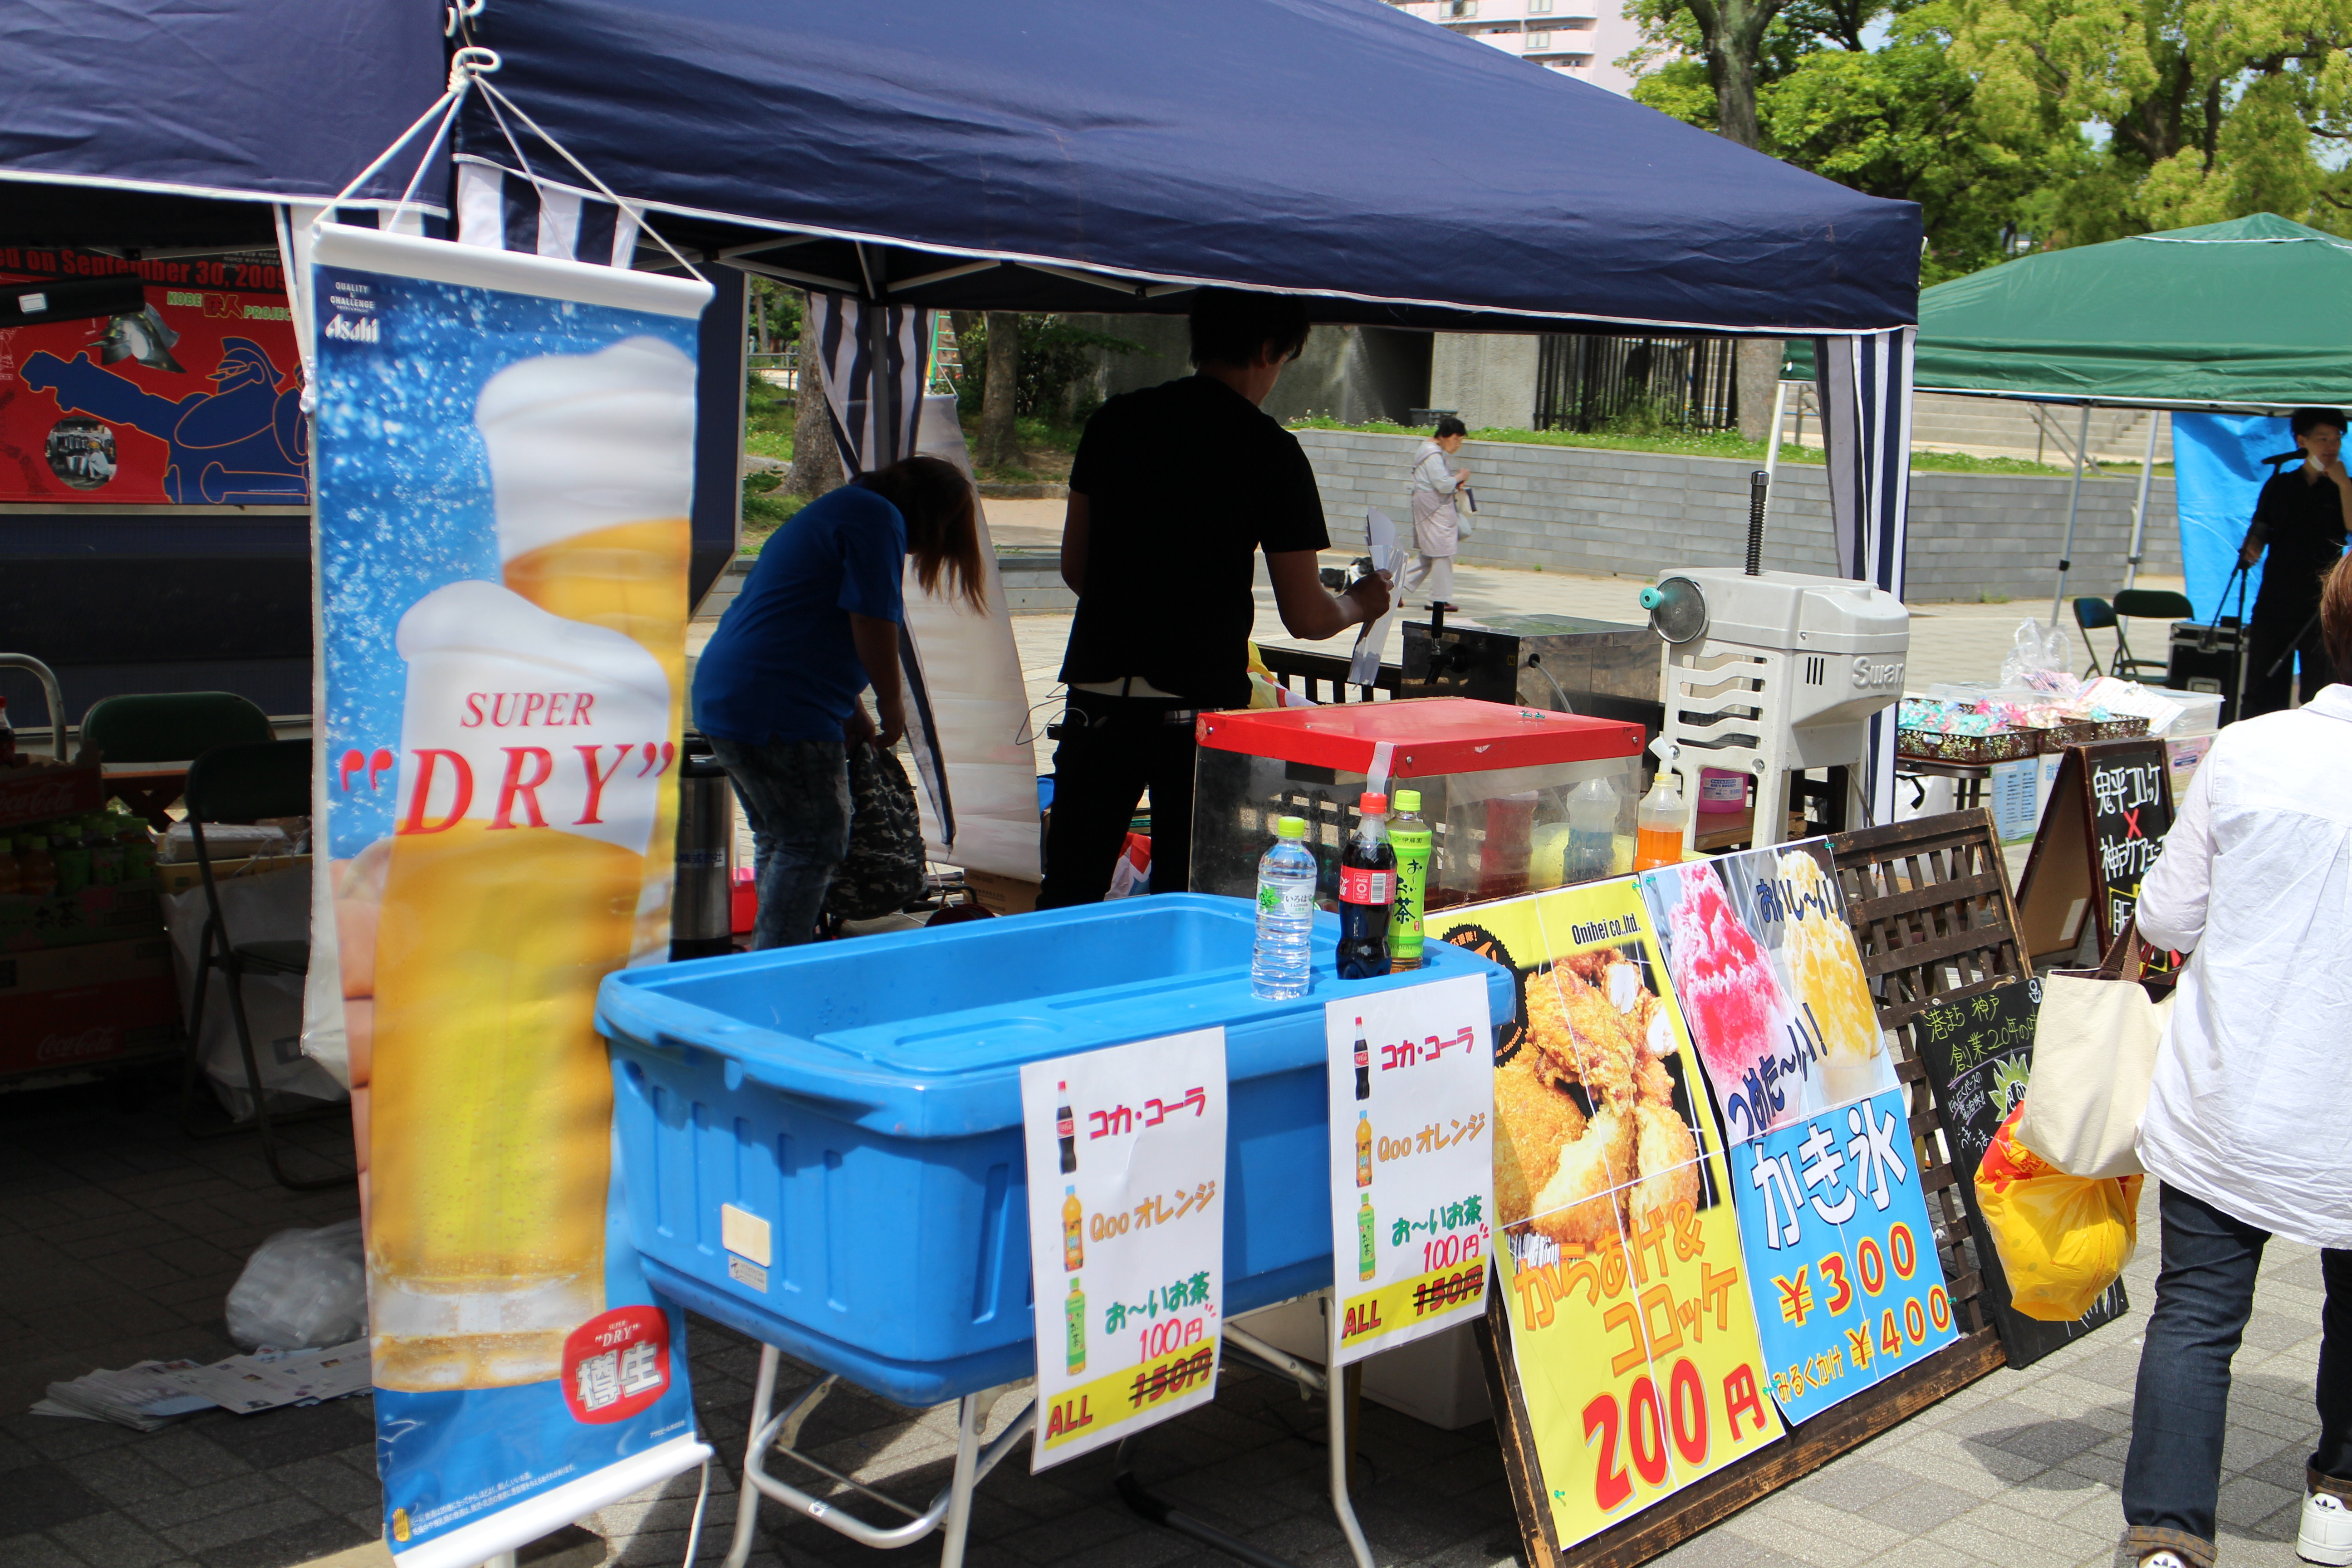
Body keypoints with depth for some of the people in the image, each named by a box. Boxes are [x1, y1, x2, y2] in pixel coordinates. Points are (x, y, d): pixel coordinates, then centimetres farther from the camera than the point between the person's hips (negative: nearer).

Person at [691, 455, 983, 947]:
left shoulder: (838, 509, 24)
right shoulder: (878, 519, -8)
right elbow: (873, 624, -15)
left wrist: (854, 714, 33)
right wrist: (891, 704, -1)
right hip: (780, 712, -11)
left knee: (778, 841, 19)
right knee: (813, 846, -4)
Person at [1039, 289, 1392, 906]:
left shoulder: (1114, 420, 7)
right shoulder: (1270, 451, -5)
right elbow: (1305, 617, -2)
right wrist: (1360, 604, 19)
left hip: (1098, 688, 4)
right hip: (1197, 700, -4)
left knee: (1068, 898, 11)